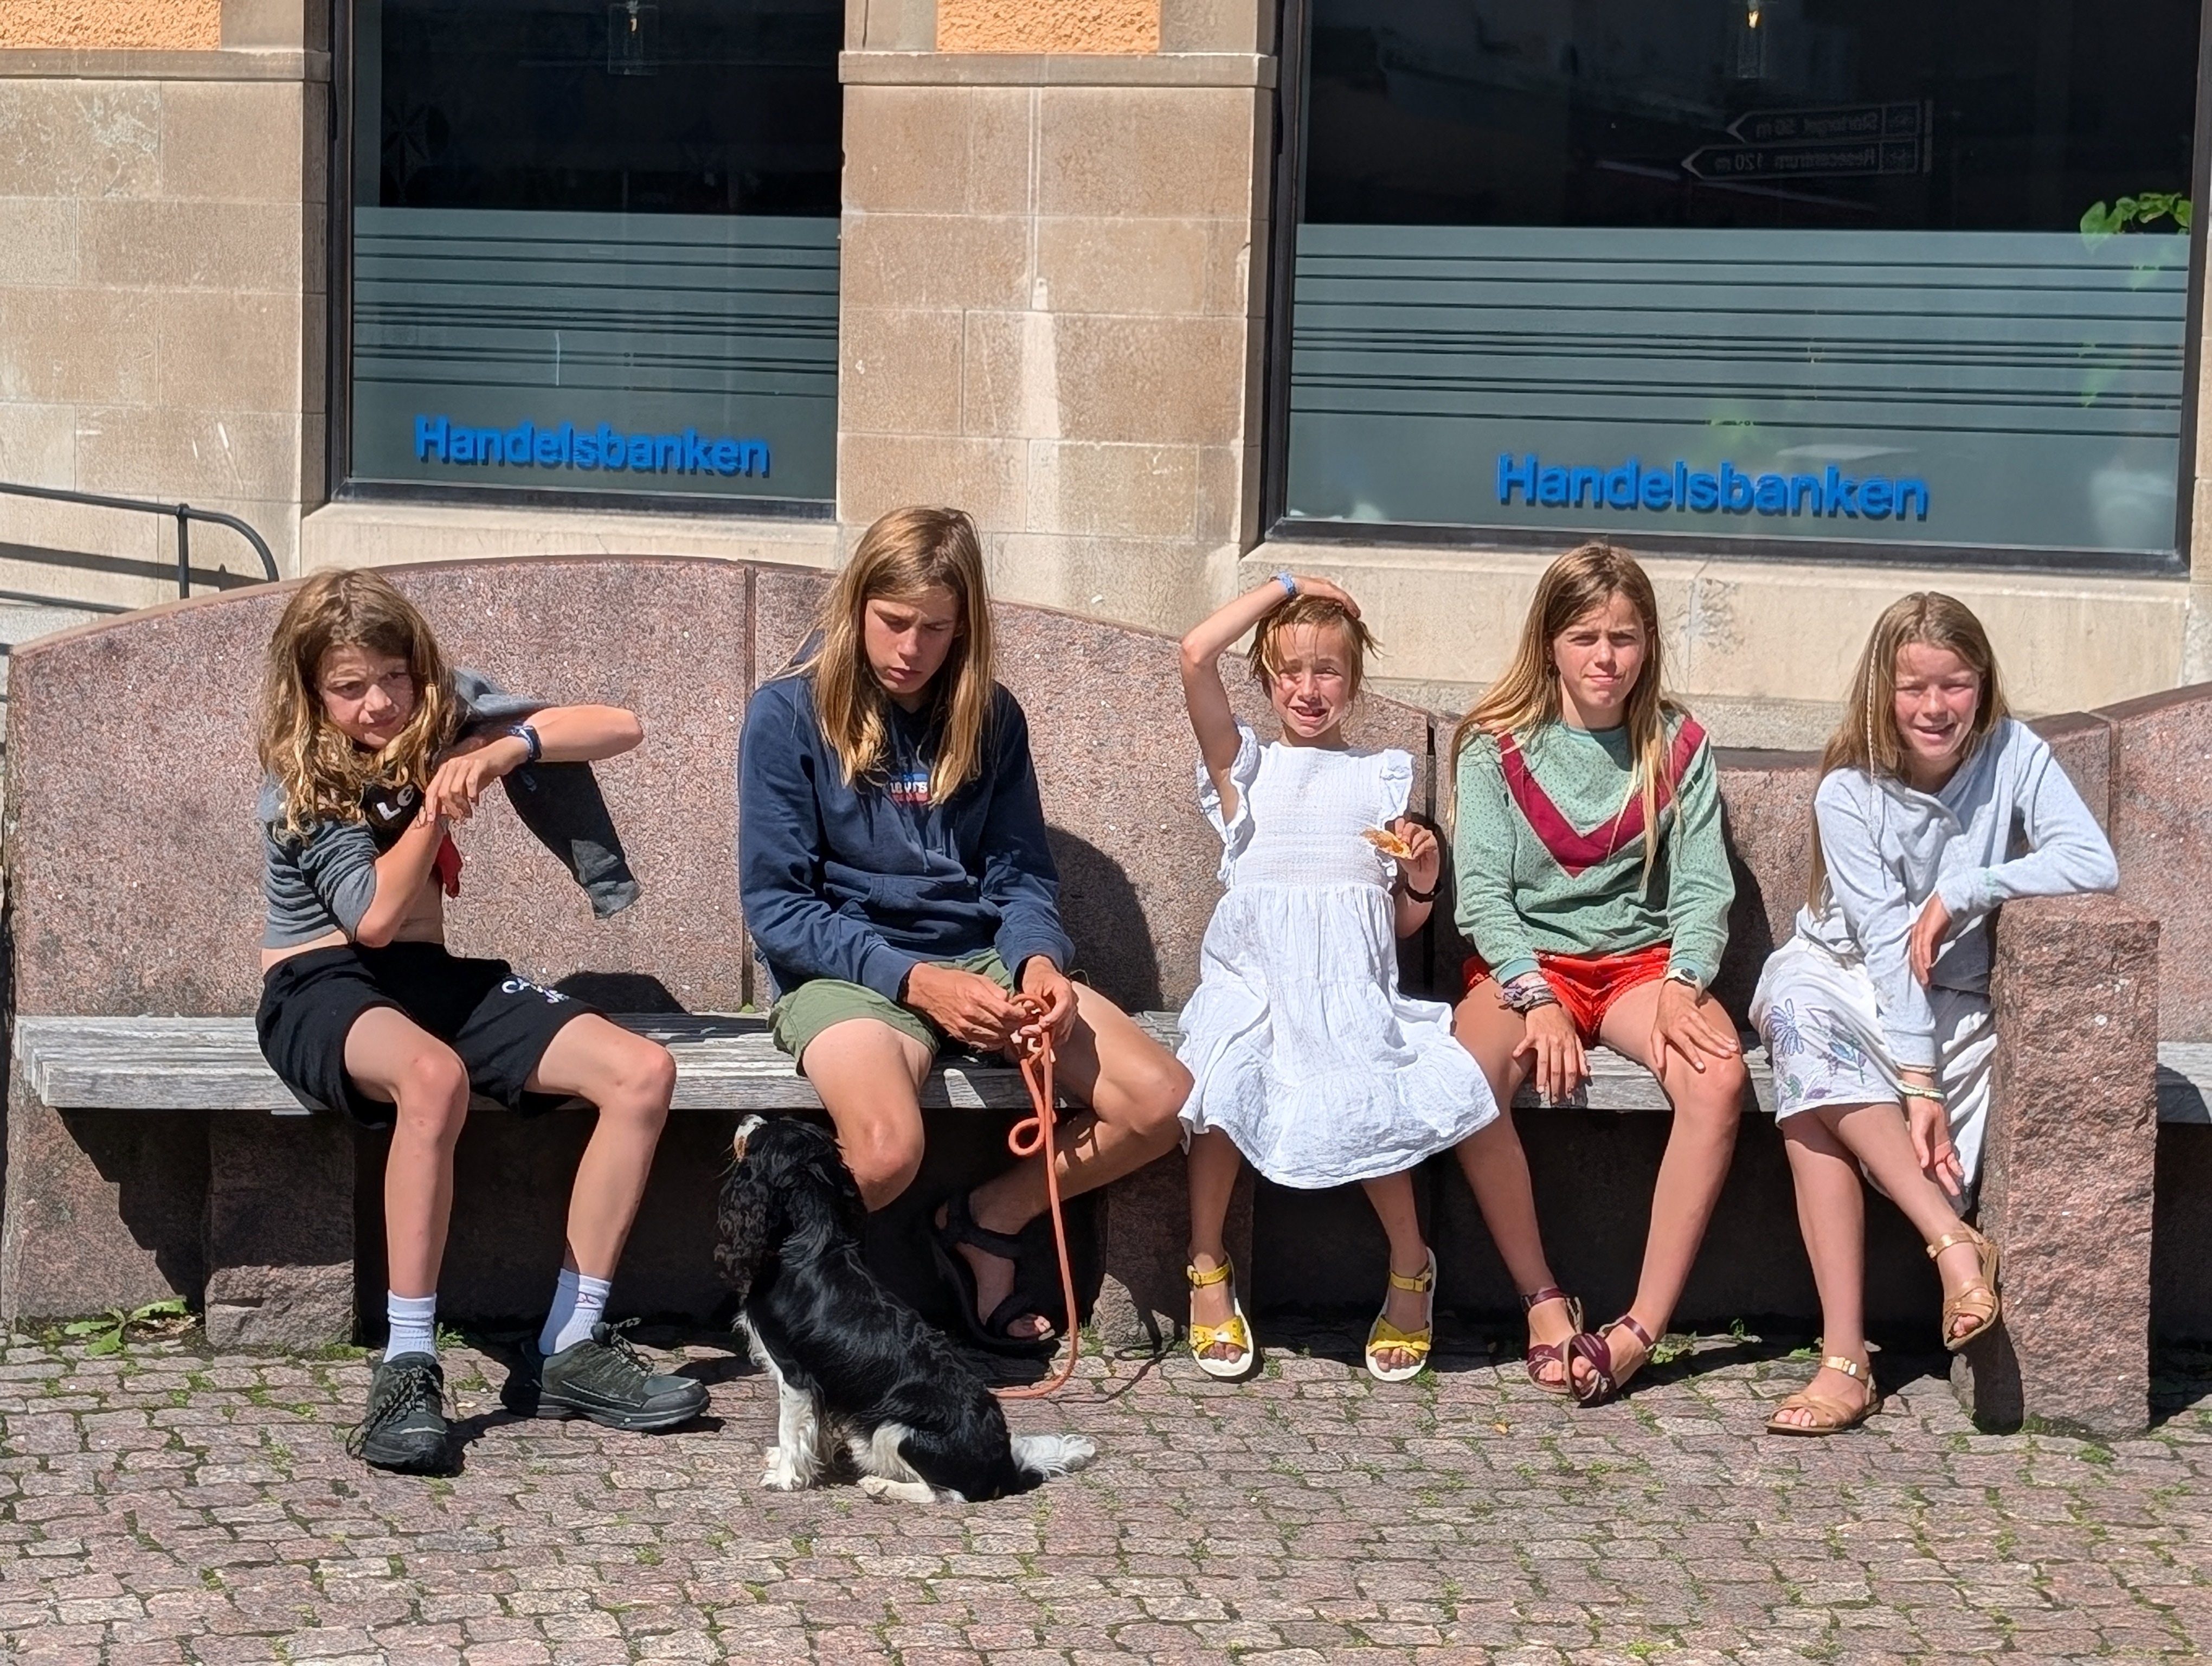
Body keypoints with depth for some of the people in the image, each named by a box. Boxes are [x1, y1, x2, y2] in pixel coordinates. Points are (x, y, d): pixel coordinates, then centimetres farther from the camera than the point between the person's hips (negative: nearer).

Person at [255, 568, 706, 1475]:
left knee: (643, 1073, -17)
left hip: (434, 979, 6)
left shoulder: (446, 712, 4)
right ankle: (408, 1367, -38)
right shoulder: (302, 783, -7)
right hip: (322, 989, -6)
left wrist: (510, 746, -18)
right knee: (434, 1075, -43)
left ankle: (571, 1349, -14)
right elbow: (375, 915, -17)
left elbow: (619, 728, -1)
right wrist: (435, 805, -19)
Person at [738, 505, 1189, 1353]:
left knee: (1164, 1104, -16)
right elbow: (776, 908, -8)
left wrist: (1038, 961, -14)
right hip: (845, 971, -5)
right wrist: (915, 980, -19)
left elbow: (1021, 876, 9)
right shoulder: (790, 712, -5)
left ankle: (989, 1219, 8)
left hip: (980, 960, 5)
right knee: (887, 1151, -36)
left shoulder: (991, 718, 7)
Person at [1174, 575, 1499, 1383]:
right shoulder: (1245, 763, 14)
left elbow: (1403, 923, 21)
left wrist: (1422, 882, -2)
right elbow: (1197, 655, -3)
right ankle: (1208, 1272, -14)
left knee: (1364, 1096, -28)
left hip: (1351, 978, 1)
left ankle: (1410, 1268, -4)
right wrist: (1285, 587, 7)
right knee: (1224, 1069, -31)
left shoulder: (1384, 775, 20)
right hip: (1255, 967, 0)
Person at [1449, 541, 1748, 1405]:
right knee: (1471, 1080, -35)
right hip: (1524, 959, -1)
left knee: (1719, 1077, -32)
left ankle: (1642, 1327, -30)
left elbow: (1702, 889, 1)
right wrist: (1537, 1001, -20)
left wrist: (1683, 987, -19)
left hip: (1641, 958, 1)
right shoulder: (1497, 747, 3)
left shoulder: (1677, 745, 7)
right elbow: (1482, 895, -4)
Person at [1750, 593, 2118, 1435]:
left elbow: (2095, 864, -22)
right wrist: (1915, 1083, -26)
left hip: (1958, 1002, 0)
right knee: (1798, 1016, -37)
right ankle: (1955, 1238, -40)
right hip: (1844, 978, 0)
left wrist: (1964, 892, -24)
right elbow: (1887, 944, -19)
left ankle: (1846, 1358, -31)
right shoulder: (1849, 792, -12)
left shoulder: (2013, 755, -8)